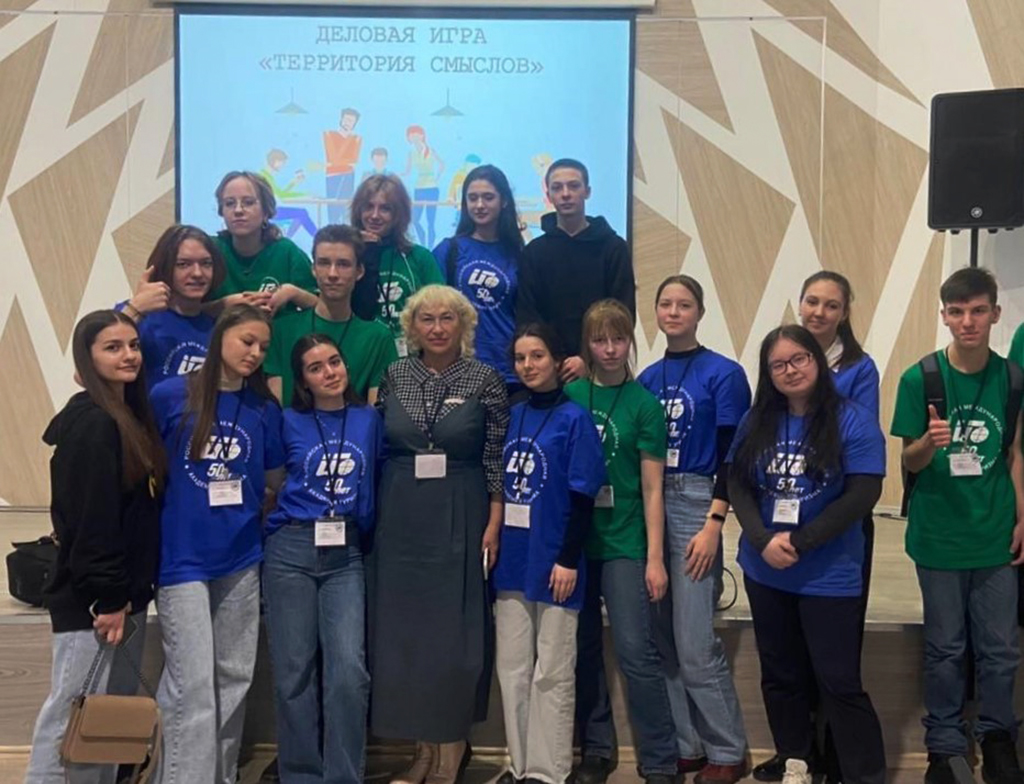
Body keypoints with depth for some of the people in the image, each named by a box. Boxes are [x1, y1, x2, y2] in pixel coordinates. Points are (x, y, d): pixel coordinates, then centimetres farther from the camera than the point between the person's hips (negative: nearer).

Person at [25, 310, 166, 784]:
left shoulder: (131, 416, 12)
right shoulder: (92, 424, -15)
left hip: (126, 592, 9)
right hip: (92, 600, -9)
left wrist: (126, 593, 13)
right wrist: (106, 597, -19)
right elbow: (89, 519, -19)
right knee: (73, 717, -3)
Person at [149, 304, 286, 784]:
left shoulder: (265, 409, 3)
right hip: (183, 559, -4)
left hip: (242, 558, 4)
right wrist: (187, 493, -2)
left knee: (233, 679, 12)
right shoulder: (169, 396, -6)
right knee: (193, 684, -6)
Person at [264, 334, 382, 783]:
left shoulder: (368, 420, 7)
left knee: (349, 669, -9)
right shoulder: (288, 423, 2)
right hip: (291, 551, -1)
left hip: (345, 554, 1)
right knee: (295, 670, 3)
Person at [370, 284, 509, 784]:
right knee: (404, 628, 6)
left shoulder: (485, 379, -2)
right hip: (400, 518, 3)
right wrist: (371, 515, 5)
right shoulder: (394, 376, 5)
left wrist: (494, 525, -7)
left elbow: (497, 459, -2)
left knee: (456, 629, 2)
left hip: (461, 519, -3)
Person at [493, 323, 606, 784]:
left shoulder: (574, 419, -6)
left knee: (552, 675, 4)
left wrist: (568, 559, -14)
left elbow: (582, 498, -9)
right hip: (512, 560, 6)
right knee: (512, 670, 11)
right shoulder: (512, 417, 9)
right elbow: (500, 487, 13)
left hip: (553, 562, -5)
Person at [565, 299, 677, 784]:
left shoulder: (644, 405, -2)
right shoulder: (568, 396, 4)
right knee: (584, 649, 11)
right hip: (572, 539, 3)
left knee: (637, 652, -5)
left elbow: (652, 489, -3)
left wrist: (655, 558, -7)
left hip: (624, 543, -3)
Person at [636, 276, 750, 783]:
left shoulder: (724, 374, -4)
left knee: (695, 644, -4)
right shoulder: (648, 378, 10)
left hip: (696, 506, -5)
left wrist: (714, 524, -14)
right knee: (662, 639, 9)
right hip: (648, 505, 5)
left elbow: (730, 457, -8)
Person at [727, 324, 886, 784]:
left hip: (828, 576, -4)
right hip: (764, 572, 5)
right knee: (781, 674, 15)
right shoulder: (756, 422, 5)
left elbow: (863, 494, -14)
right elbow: (736, 484, 2)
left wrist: (800, 543, -18)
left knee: (839, 681, -1)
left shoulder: (852, 420, -8)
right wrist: (763, 540, -15)